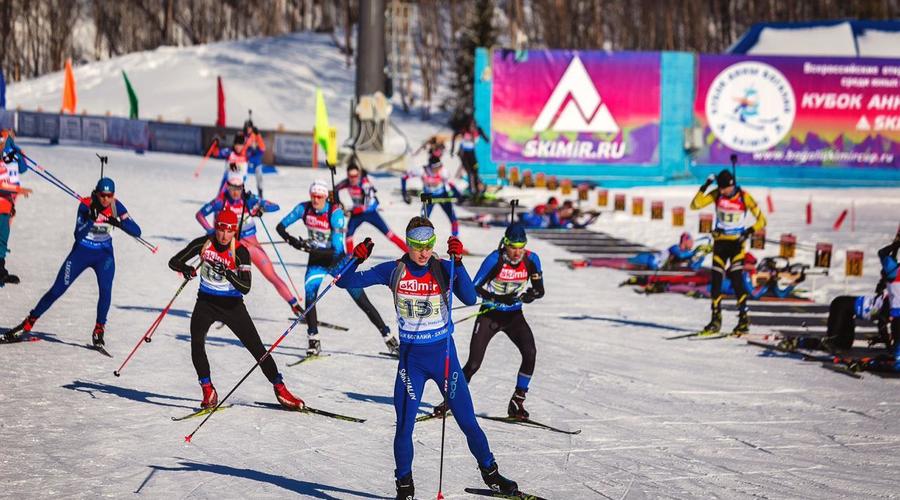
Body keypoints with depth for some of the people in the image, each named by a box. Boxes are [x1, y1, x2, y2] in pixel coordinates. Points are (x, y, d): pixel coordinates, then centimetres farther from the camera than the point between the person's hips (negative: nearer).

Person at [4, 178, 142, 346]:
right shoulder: (86, 205, -18)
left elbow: (136, 231, -16)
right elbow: (78, 235, -24)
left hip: (104, 254, 1)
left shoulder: (116, 207, -12)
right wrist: (91, 219, -39)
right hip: (81, 252, -1)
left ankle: (98, 332, -9)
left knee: (105, 289, -22)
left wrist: (118, 222, -32)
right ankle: (27, 324, 10)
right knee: (57, 290, -1)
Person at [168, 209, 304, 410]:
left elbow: (246, 288, -24)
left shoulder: (240, 252, -16)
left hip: (232, 304, -1)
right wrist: (188, 269, -27)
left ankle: (280, 389, 10)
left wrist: (228, 274, -40)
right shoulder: (203, 244, -9)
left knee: (257, 347, -3)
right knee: (197, 343, -20)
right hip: (206, 302, 1)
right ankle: (208, 392, -8)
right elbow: (174, 262, -5)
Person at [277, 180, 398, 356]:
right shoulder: (304, 208, -10)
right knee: (310, 293, -21)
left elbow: (337, 249, -28)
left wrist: (312, 249, -36)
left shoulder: (335, 213, -24)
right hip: (316, 261, 3)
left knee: (362, 300, -3)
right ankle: (314, 342, -10)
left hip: (336, 260, -3)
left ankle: (388, 338, 6)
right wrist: (291, 239, -24)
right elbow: (281, 226, -3)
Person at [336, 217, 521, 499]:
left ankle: (490, 474, 25)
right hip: (411, 358, 0)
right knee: (404, 427, -4)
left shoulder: (444, 269, -7)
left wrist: (458, 262, -32)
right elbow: (345, 282, -6)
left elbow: (470, 299, -23)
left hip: (444, 353, 0)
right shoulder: (393, 271, -5)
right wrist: (357, 259, -25)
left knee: (468, 421, 5)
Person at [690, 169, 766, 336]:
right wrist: (704, 187, -18)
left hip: (736, 243, -4)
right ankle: (715, 321, 12)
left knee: (736, 278, -16)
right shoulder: (716, 194, -3)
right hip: (720, 242, 4)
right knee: (716, 281, 2)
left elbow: (761, 220, -7)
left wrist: (748, 232, -22)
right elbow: (695, 205, -8)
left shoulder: (744, 197, -11)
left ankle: (744, 319, -12)